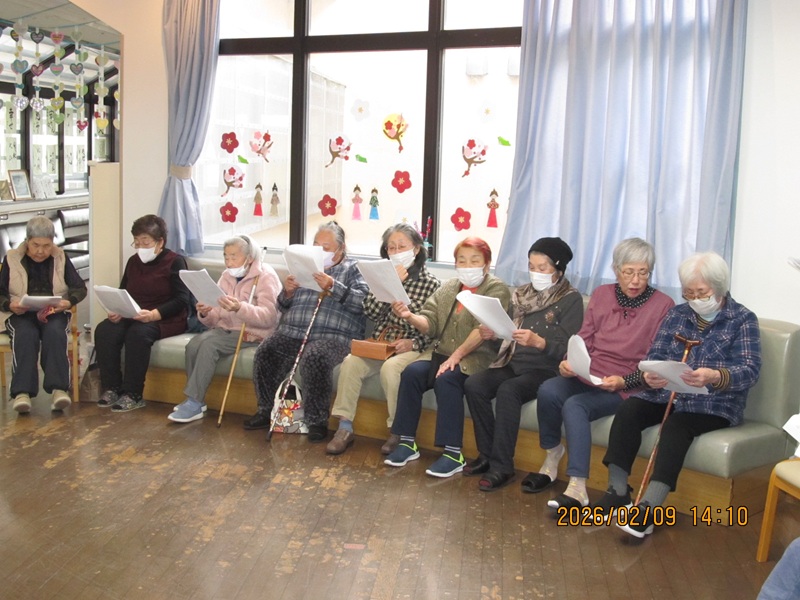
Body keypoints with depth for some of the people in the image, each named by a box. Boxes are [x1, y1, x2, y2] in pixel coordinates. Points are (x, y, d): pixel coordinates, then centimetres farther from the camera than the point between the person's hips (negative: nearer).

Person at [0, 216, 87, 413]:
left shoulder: (61, 258, 10)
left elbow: (80, 288, 8)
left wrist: (68, 302, -14)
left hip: (55, 313, 0)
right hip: (21, 314, 0)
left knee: (55, 333, -34)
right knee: (26, 335, -34)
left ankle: (58, 388, -38)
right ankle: (22, 391, -39)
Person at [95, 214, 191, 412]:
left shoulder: (174, 262, -4)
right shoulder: (133, 261, 16)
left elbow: (182, 300, -13)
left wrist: (153, 314, -28)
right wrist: (118, 311, -8)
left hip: (165, 319, -6)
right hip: (133, 316, 6)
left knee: (138, 333, -36)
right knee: (104, 331, -23)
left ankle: (133, 395, -26)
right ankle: (112, 388, -14)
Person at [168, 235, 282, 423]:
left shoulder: (265, 276, -7)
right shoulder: (227, 276, 13)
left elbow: (269, 317, -22)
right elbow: (216, 318, 12)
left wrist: (239, 307, -37)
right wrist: (205, 314, -12)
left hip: (252, 333, -6)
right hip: (226, 329, 6)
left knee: (209, 344, -28)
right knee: (194, 344, -22)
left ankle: (194, 403, -20)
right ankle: (195, 400, -10)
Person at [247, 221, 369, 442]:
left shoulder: (352, 269, 11)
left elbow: (363, 301, -8)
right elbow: (284, 307, 24)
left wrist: (332, 287, -18)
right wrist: (288, 292, 2)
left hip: (332, 335, -5)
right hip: (292, 331, 5)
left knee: (314, 358, -35)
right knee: (265, 351, -22)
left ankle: (317, 421, -20)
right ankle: (267, 411, -5)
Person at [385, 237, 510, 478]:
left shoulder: (497, 289, -3)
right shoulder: (447, 287, 15)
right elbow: (430, 322, 7)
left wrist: (457, 355, -23)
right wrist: (410, 316, -14)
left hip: (475, 358, -5)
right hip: (441, 353, 5)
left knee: (446, 380, -32)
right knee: (411, 373, -21)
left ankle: (453, 453, -24)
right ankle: (407, 443, -12)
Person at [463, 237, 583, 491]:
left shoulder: (571, 299, -2)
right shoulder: (521, 294, 15)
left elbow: (567, 349, -12)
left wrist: (538, 341, -28)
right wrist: (493, 334, -6)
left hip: (545, 370, -5)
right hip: (512, 364, 6)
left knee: (507, 391, -33)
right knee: (473, 384, -22)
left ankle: (502, 465, -23)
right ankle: (487, 455, -10)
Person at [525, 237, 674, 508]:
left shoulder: (663, 305, -2)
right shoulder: (601, 295, 11)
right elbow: (584, 341, 11)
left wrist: (623, 381, -18)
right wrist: (569, 362, -10)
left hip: (627, 387, -4)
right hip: (588, 376, 4)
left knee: (575, 406, -32)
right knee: (548, 390, -27)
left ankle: (577, 490, -33)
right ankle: (551, 459, -5)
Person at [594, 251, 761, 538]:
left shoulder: (743, 320, 0)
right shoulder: (677, 314, 12)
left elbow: (750, 370, -14)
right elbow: (655, 356, 5)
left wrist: (714, 377, -36)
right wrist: (650, 376, -21)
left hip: (714, 404, -4)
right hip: (667, 394, 4)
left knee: (677, 423, -34)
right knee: (628, 410, -23)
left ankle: (649, 509, -38)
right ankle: (617, 493, -20)